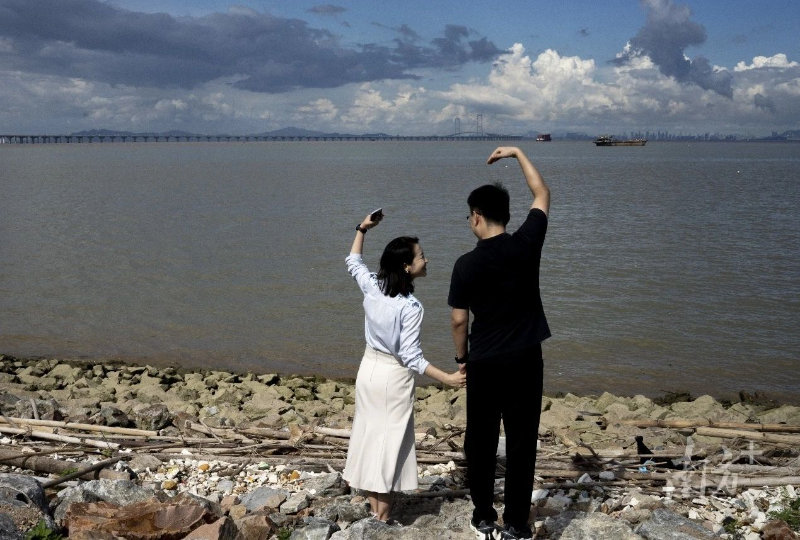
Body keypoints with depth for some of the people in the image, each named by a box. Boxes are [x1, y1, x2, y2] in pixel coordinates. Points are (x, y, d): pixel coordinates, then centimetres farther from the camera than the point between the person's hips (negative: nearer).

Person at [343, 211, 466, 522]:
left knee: (369, 431, 15)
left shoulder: (372, 287, -6)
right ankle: (383, 512, 14)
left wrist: (362, 230, 22)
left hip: (369, 368, 7)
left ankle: (373, 503, 26)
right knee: (391, 438, 5)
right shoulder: (410, 306, -24)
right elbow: (411, 356, -25)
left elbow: (353, 262, 16)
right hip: (394, 376, -6)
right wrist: (448, 379, -26)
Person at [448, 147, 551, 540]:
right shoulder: (526, 245, -7)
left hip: (483, 363, -1)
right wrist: (518, 154, 15)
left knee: (481, 442, 13)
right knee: (521, 444, 8)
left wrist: (462, 358, 10)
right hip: (525, 360, 1)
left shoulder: (466, 264, -11)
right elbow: (543, 195, 9)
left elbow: (459, 320, -6)